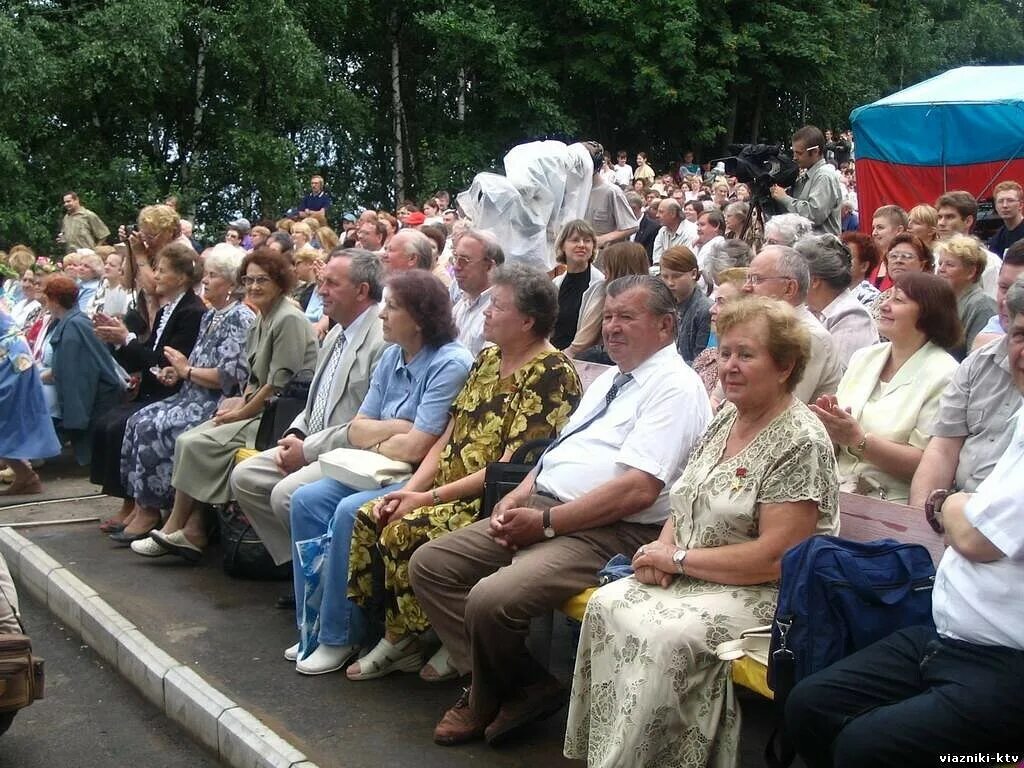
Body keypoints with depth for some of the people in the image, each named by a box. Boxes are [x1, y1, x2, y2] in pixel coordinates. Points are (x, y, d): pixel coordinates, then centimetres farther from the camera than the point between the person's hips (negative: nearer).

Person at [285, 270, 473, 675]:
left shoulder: (450, 364, -15)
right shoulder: (392, 358, 11)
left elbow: (415, 447, -20)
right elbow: (356, 430, 10)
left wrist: (375, 438, -3)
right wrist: (395, 429, -9)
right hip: (380, 473, 9)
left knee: (350, 513, -28)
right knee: (306, 499, -9)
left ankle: (339, 636, -12)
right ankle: (312, 625, -4)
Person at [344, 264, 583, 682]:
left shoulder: (550, 373, -14)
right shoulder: (489, 359, 13)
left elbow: (512, 467, -19)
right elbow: (449, 438, 13)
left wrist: (429, 498, -18)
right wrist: (408, 490, -1)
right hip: (452, 494, 9)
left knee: (405, 531, -24)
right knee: (370, 519, -7)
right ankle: (398, 637, 2)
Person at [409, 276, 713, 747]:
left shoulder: (674, 388, -10)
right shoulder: (610, 379, 20)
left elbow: (638, 490, -21)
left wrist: (545, 521, -18)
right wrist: (517, 496, 2)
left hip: (608, 533, -10)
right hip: (541, 509, 10)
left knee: (491, 599, -29)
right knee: (429, 564, 0)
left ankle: (488, 702, 4)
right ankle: (519, 684, 1)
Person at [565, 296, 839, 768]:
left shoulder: (801, 443, -16)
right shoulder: (725, 419, 10)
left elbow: (774, 559, -21)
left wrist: (678, 558, -16)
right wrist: (662, 547, -5)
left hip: (766, 594, -8)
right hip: (689, 577, 8)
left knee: (664, 637, -29)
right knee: (607, 604, -12)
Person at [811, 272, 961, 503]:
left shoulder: (942, 375, -6)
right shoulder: (864, 357, 13)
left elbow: (926, 464, -13)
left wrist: (858, 439, -18)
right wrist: (830, 422, -6)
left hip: (895, 500, -5)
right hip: (839, 489, 6)